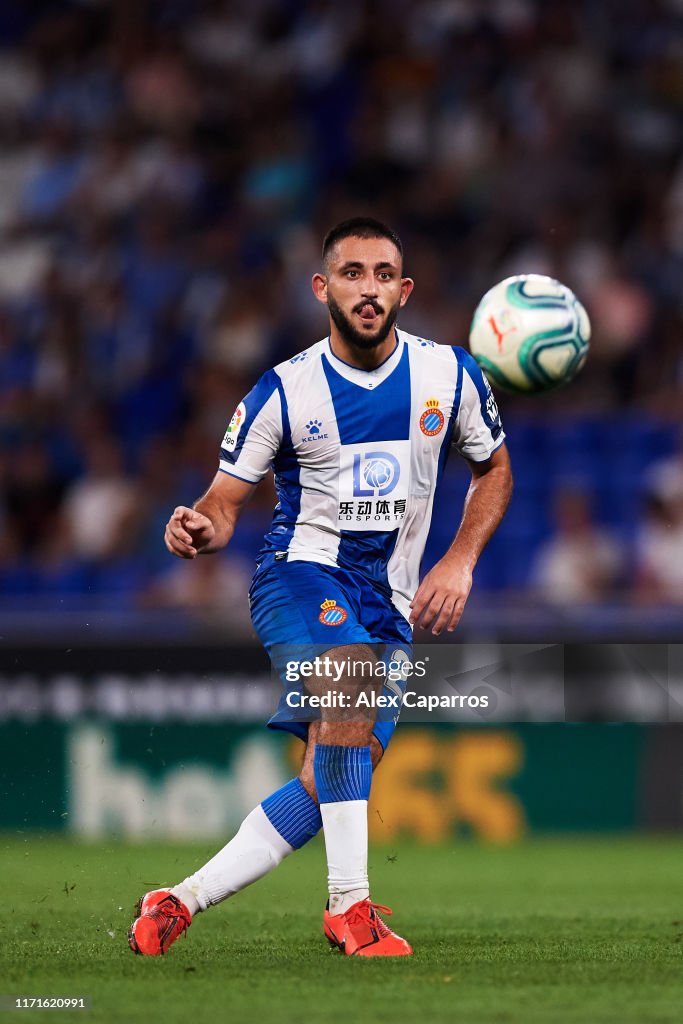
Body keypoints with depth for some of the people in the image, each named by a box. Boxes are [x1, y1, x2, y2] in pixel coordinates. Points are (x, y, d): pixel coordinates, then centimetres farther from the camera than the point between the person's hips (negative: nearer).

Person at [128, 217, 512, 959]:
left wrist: (459, 561, 1)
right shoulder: (285, 390, -5)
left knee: (327, 790, -4)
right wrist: (199, 529, -25)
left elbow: (494, 468, 16)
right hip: (300, 571, -4)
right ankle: (350, 903, -33)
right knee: (351, 676, -36)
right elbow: (225, 500, -1)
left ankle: (179, 904, 8)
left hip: (391, 604, 4)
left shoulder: (449, 375, 1)